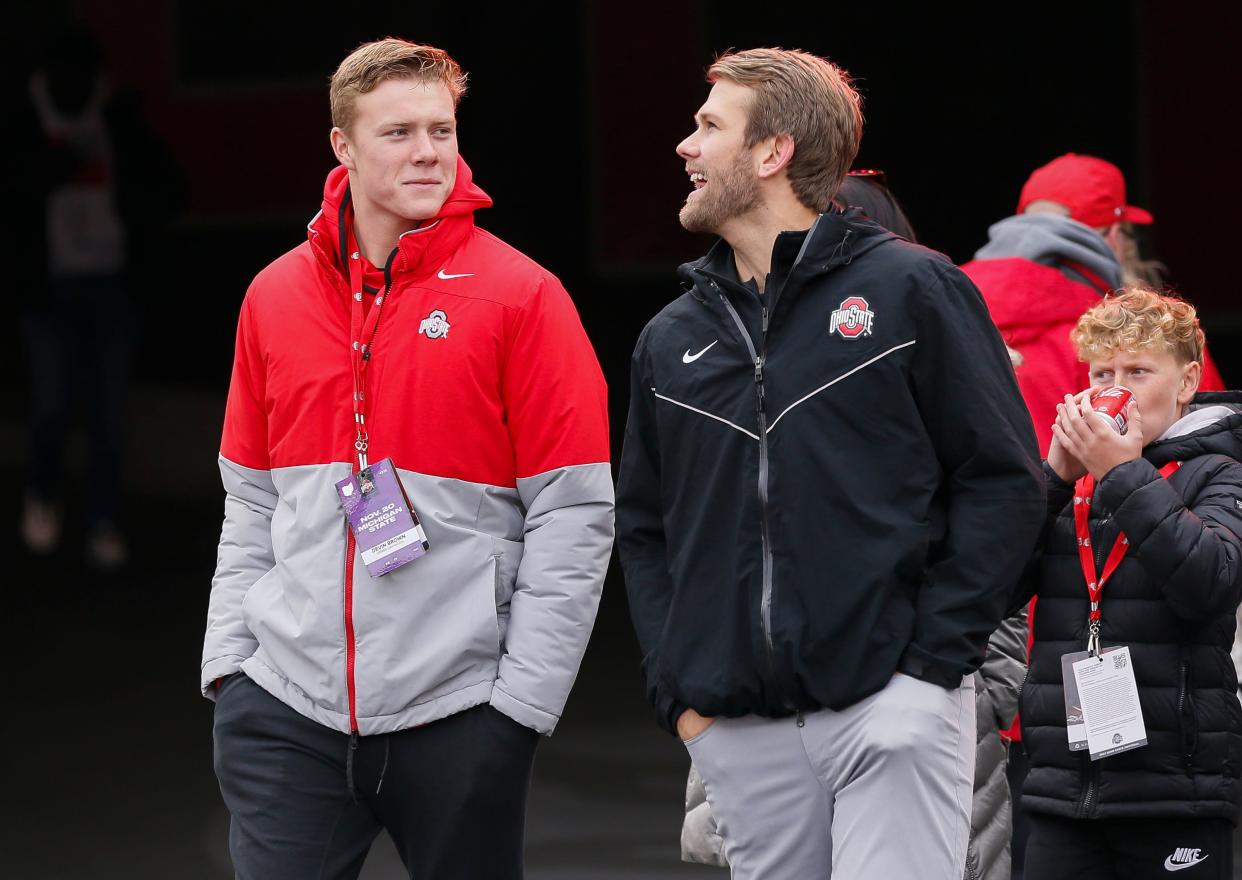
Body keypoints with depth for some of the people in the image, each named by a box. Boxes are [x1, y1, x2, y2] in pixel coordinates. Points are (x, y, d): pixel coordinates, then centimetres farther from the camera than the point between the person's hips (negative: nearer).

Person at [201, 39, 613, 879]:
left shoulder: (521, 297, -4)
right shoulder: (276, 296, 9)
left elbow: (574, 518, -6)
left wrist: (525, 695, -9)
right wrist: (227, 652, 7)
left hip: (457, 711, -3)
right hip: (288, 707, 3)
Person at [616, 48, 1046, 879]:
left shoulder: (910, 292, 1)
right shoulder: (673, 342, 15)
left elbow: (1004, 482, -2)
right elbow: (644, 528, 20)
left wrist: (930, 662, -10)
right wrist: (678, 690, 6)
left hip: (891, 708, -5)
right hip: (743, 732, 5)